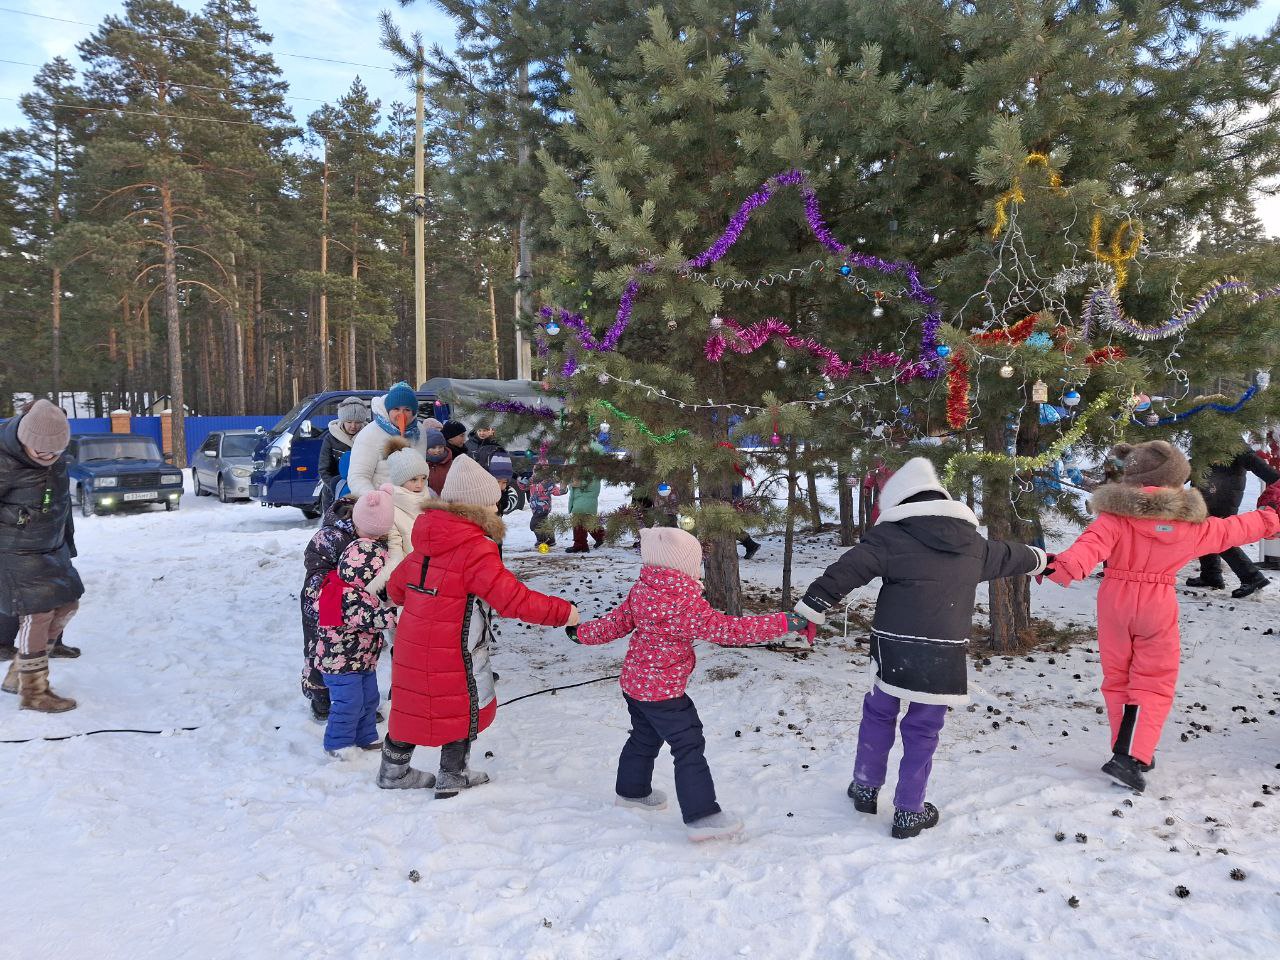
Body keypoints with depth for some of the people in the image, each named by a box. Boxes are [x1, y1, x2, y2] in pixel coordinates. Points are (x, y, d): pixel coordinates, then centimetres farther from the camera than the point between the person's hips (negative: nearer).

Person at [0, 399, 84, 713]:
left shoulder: (57, 456, -2)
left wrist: (68, 542, 19)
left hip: (52, 548, 8)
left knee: (67, 605, 9)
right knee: (37, 615, -8)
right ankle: (33, 692, 4)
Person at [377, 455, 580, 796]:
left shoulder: (427, 544, 3)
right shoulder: (475, 550, -23)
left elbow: (396, 587, 15)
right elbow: (514, 599, -27)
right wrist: (563, 612, -18)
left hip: (413, 648, 7)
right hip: (454, 656, -7)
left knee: (414, 706, 23)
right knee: (465, 712, 14)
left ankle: (393, 771, 38)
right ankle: (452, 779, 29)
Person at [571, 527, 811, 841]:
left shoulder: (640, 592, -2)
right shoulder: (687, 603, -24)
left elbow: (614, 623, 6)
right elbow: (726, 629, -27)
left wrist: (583, 633, 26)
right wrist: (783, 623, -26)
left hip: (634, 682, 9)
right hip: (663, 690, -9)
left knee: (645, 737, 27)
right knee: (690, 746, -4)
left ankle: (631, 791, 45)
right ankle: (702, 816, -4)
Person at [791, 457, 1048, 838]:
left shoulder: (890, 536, -4)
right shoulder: (973, 543, 12)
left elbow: (850, 568, -15)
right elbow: (1007, 556, 32)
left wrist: (813, 604, -18)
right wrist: (1037, 559, 54)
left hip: (895, 649, -2)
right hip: (946, 656, 2)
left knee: (878, 713, 19)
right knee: (922, 729, 11)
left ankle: (866, 787, 30)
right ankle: (909, 812, 16)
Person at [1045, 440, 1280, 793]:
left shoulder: (1115, 516, -13)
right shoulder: (1190, 525, -3)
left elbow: (1091, 545, -31)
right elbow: (1231, 530, 13)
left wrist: (1063, 566, -45)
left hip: (1114, 601, 0)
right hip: (1158, 605, 0)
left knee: (1117, 679, 15)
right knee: (1153, 684, 5)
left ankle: (1130, 751, 23)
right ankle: (1131, 757, -9)